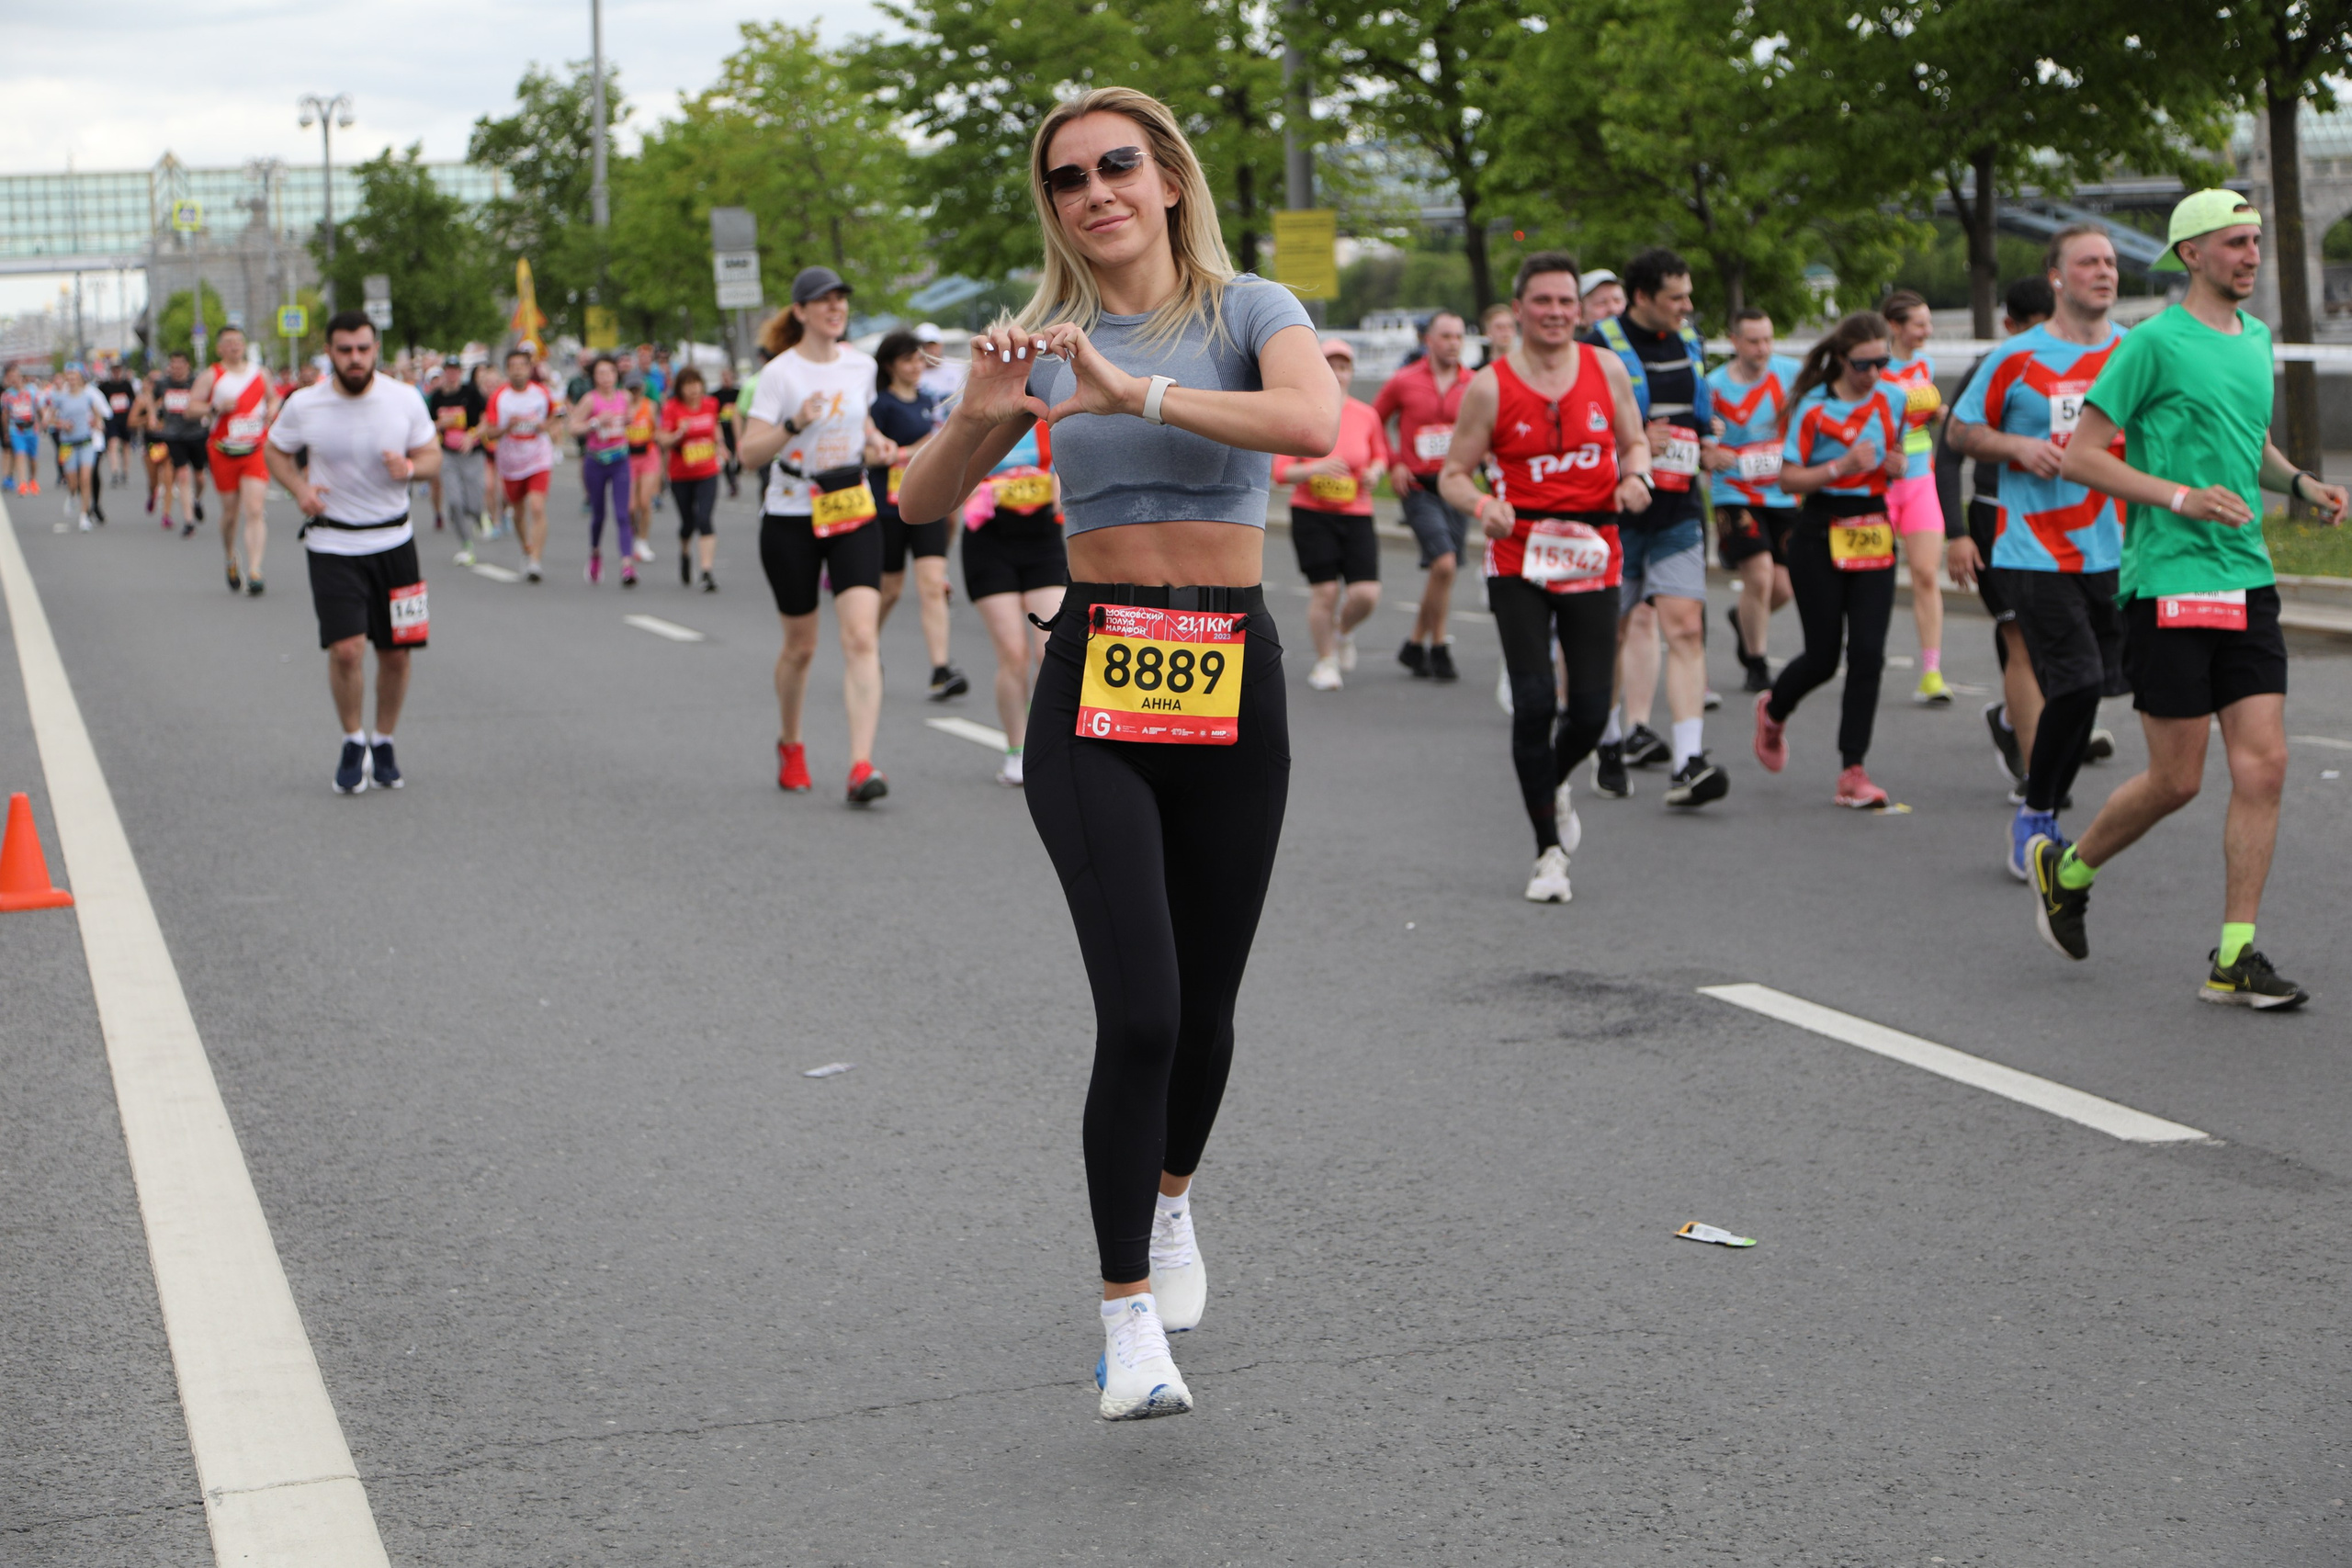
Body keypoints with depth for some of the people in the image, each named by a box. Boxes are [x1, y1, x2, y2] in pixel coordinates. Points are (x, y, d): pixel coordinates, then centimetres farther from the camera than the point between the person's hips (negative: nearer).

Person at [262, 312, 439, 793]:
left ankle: (383, 743, 25)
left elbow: (433, 456, 5)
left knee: (396, 653, 3)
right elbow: (273, 451, 10)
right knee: (345, 649, -13)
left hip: (393, 541, 2)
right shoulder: (304, 406, -6)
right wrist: (298, 488, -9)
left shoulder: (405, 400, -4)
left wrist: (410, 466, -18)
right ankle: (353, 742, 9)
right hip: (333, 545, -2)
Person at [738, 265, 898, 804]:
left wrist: (875, 443, 5)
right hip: (791, 518, -3)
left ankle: (861, 766, -21)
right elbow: (749, 453, -13)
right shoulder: (780, 373, -9)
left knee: (862, 637, -14)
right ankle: (790, 746, 35)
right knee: (800, 645, 9)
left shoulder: (861, 365, 5)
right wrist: (795, 424, -28)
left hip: (854, 514, 3)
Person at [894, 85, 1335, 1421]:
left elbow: (1313, 421, -22)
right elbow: (922, 505, 6)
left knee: (1206, 1007, 10)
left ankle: (1172, 1201, 41)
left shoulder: (1248, 310, 0)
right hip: (1095, 684, 0)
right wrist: (981, 412, -13)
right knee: (1140, 1011, -14)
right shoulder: (1047, 338, 7)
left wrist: (1136, 391, -28)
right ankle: (1132, 1321, -5)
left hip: (1231, 680, 0)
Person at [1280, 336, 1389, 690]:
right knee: (1323, 591, -6)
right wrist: (1316, 468, -23)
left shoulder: (1366, 415, 3)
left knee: (1367, 594, -9)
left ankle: (1344, 629, 26)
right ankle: (1325, 662, 17)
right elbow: (1280, 471, -6)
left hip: (1357, 516, 2)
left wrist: (1375, 471, -1)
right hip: (1311, 514, -2)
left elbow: (1380, 453, 21)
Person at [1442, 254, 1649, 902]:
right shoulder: (1490, 386, -3)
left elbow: (1634, 441, 18)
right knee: (1534, 703, -9)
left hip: (1593, 557, 2)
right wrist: (1482, 505, -19)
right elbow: (1453, 474, 2)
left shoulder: (1606, 368, 5)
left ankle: (1553, 784, 36)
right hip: (1519, 557, -2)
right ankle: (1549, 852, 3)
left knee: (1591, 710, 0)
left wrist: (1635, 475, -5)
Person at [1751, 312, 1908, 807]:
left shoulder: (1891, 401, 6)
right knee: (1823, 656, 0)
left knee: (1868, 653, -7)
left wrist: (1898, 464, -3)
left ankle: (1853, 771, -3)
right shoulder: (1814, 408, -9)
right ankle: (1773, 711, 34)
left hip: (1873, 533, 4)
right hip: (1821, 535, -4)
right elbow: (1789, 478, -10)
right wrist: (1842, 467, -23)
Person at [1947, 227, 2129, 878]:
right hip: (2034, 551, -5)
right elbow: (1961, 430, 6)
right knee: (2076, 684, -16)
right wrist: (2019, 445, -12)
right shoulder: (2017, 358, -4)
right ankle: (2035, 813, 3)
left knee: (2085, 689, 8)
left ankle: (2041, 820, 25)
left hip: (2111, 554, 5)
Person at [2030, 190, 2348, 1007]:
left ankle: (2234, 957, 3)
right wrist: (2180, 496, -18)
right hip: (2169, 582, -7)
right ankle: (2066, 870, 26)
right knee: (2177, 779, -1)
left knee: (2263, 766, -2)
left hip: (2248, 583, 7)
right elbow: (2079, 456, -9)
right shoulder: (2154, 342, -8)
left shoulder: (2257, 338, 14)